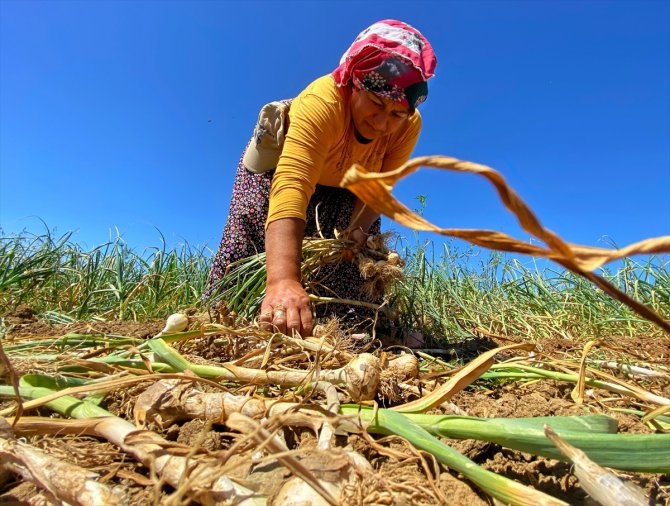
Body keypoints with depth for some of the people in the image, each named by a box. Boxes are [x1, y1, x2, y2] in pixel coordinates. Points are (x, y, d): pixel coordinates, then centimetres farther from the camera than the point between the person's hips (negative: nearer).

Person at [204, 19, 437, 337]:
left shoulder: (408, 125, -26)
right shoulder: (321, 101, -42)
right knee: (244, 257, -13)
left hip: (345, 188, 4)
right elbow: (290, 187, -56)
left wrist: (359, 227, -35)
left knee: (351, 273, -9)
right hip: (278, 164, -3)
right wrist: (282, 280, -67)